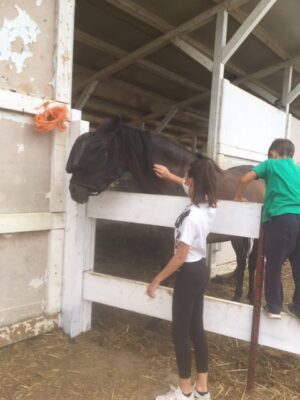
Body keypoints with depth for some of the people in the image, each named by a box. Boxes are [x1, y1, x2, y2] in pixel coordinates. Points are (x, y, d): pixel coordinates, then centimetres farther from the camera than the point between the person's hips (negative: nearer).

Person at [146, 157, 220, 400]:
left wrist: (156, 281, -15)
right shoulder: (210, 206, 0)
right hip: (201, 271, 9)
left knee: (180, 331, 7)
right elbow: (194, 188, 23)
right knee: (196, 328, 18)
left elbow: (180, 257, -24)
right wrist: (170, 176, 31)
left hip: (189, 274, -9)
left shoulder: (191, 216, -26)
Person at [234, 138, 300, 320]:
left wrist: (238, 197, 18)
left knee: (274, 264, 7)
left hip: (280, 218, -5)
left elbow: (245, 179, 2)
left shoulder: (270, 164, 11)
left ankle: (274, 307, 15)